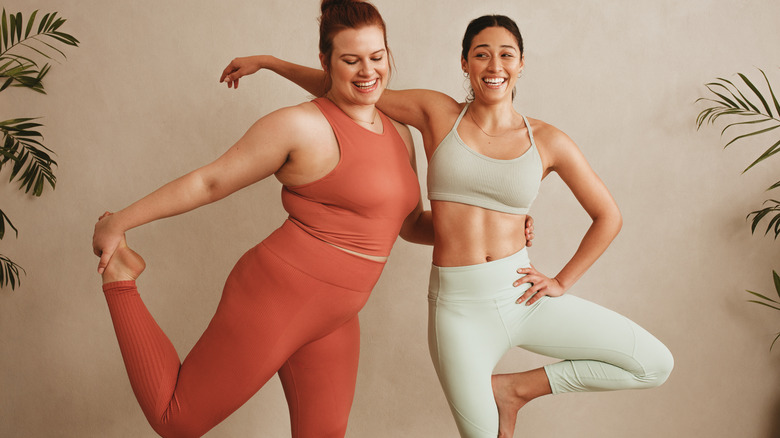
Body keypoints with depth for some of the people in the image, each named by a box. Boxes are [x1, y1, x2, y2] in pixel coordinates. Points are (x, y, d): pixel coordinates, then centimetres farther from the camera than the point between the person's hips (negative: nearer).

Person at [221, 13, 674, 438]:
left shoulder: (547, 141, 0)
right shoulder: (437, 113, 0)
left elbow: (609, 216, 9)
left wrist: (562, 282, 3)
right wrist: (268, 61, 8)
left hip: (522, 297, 2)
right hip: (459, 306, -2)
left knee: (656, 364, -3)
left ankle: (516, 388, 8)